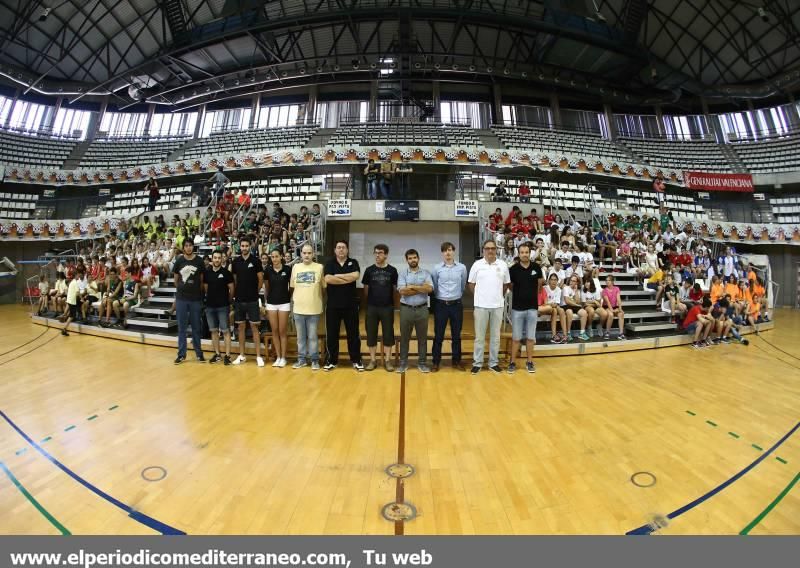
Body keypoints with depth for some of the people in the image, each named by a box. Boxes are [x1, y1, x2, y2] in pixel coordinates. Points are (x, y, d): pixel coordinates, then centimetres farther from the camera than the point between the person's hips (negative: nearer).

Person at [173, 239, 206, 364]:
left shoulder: (199, 261, -3)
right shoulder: (179, 261, 1)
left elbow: (202, 279, 4)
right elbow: (176, 279, 12)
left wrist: (197, 291, 6)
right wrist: (182, 289, 11)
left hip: (196, 299, -1)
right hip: (181, 298, 1)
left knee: (196, 327, 7)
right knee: (181, 327, 7)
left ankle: (199, 352, 17)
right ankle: (181, 354, 16)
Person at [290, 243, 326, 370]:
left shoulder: (319, 267, -5)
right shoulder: (295, 267, 5)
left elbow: (324, 286, -2)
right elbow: (292, 286, 13)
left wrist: (318, 297, -2)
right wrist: (296, 297, 8)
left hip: (314, 308, -3)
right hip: (298, 308, 3)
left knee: (313, 336, 6)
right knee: (301, 336, 14)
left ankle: (314, 360, 18)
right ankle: (301, 359, 26)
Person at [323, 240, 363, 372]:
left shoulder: (353, 262, 4)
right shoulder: (329, 263, 4)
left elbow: (356, 276, -16)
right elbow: (328, 279, -15)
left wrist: (338, 276, -11)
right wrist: (348, 279, -13)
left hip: (351, 305, 0)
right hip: (333, 305, 1)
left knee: (353, 333, 7)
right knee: (331, 334, 7)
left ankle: (356, 360, 19)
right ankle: (332, 360, 22)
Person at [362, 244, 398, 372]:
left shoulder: (392, 270, 1)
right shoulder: (369, 270, 3)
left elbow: (395, 289, 6)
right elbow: (366, 289, 9)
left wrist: (393, 303, 3)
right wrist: (369, 300, 7)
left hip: (387, 307, -1)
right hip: (372, 307, 1)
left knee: (388, 334, 5)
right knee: (371, 334, 6)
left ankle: (387, 360, 17)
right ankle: (372, 360, 19)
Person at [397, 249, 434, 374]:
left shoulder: (426, 273, 4)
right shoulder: (402, 273, 2)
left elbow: (430, 289, -12)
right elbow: (402, 291, -13)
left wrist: (412, 286, -12)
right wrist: (422, 288, -11)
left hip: (422, 309, 1)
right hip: (406, 309, 0)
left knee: (422, 337, 8)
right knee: (404, 337, 8)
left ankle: (422, 363, 20)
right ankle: (403, 363, 20)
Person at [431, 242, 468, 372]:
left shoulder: (462, 268, 1)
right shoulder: (436, 268, -3)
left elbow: (463, 286, 12)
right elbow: (434, 287, 6)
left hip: (456, 304, 1)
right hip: (441, 304, -1)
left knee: (456, 335, 11)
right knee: (438, 335, 5)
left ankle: (456, 361, 24)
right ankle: (436, 362, 16)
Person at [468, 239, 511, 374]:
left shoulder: (503, 265, 3)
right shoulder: (477, 264, -1)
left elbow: (506, 284, 12)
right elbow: (471, 284, 5)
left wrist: (500, 296, 8)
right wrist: (479, 296, 6)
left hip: (497, 305, 2)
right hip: (481, 305, -1)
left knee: (495, 336, 11)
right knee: (479, 336, 6)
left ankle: (494, 363, 23)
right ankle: (477, 363, 16)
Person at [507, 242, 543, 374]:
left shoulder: (536, 267, -1)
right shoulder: (513, 269, -7)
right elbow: (510, 286, 7)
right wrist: (519, 294, 7)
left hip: (532, 308, 2)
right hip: (517, 308, -1)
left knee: (530, 337, 9)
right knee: (516, 337, 5)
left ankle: (529, 362, 22)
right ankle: (513, 362, 15)